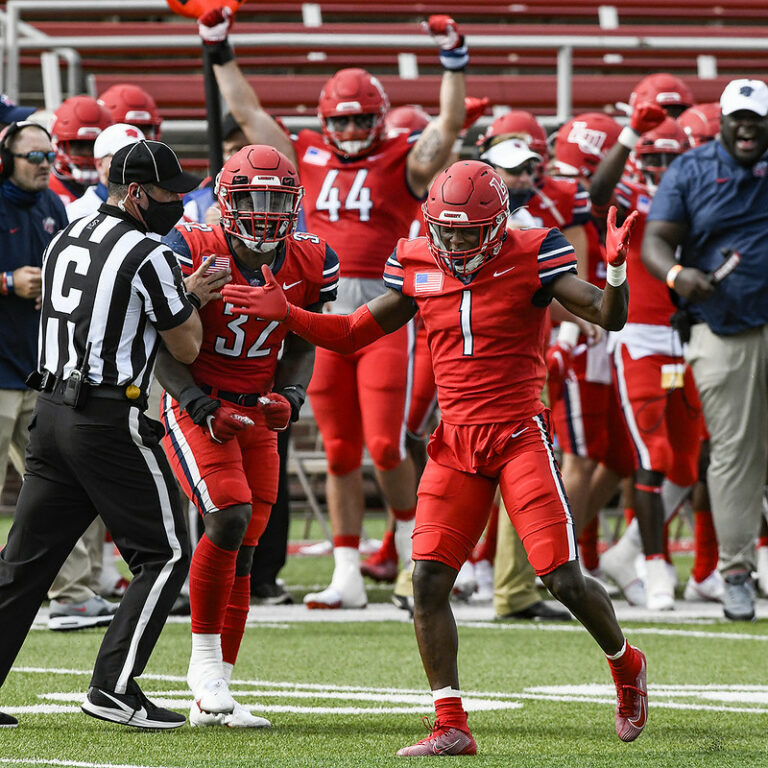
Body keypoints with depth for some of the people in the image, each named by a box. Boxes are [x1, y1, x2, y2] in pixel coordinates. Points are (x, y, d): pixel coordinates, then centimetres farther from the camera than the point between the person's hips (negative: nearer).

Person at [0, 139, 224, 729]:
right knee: (164, 554, 3)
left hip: (53, 409, 8)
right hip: (110, 420, -8)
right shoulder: (148, 257, -11)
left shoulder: (65, 242, 13)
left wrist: (182, 298, 21)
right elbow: (186, 348, -5)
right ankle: (114, 686, -4)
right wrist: (191, 302, 13)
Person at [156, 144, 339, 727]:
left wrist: (289, 397, -7)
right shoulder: (194, 254, -15)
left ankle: (214, 700, 12)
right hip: (195, 406, -5)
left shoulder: (310, 265, -1)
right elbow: (163, 349, -9)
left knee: (243, 551, 4)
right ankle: (205, 659, -7)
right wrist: (201, 407, -20)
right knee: (229, 517, -25)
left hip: (257, 413, 5)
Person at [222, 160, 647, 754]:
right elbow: (355, 332, 14)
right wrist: (286, 315, 3)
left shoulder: (530, 259, -7)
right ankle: (451, 728, -2)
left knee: (565, 580, -8)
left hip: (520, 435, -4)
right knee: (428, 580, -7)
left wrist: (616, 270, -30)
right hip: (456, 442, 4)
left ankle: (626, 665, 23)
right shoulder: (419, 266, 5)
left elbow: (609, 318, -11)